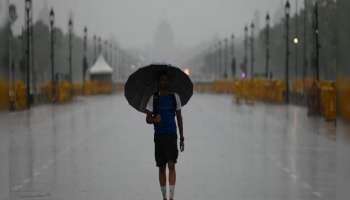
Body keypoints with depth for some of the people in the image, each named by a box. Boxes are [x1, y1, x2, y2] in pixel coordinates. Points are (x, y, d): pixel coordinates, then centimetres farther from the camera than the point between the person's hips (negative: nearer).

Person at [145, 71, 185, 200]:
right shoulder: (153, 98, 4)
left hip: (172, 135, -1)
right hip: (159, 136, 1)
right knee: (161, 167, 6)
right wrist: (154, 120, -23)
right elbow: (147, 119, 1)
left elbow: (179, 118, 11)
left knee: (171, 165, -12)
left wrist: (182, 138, 9)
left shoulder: (175, 97, 6)